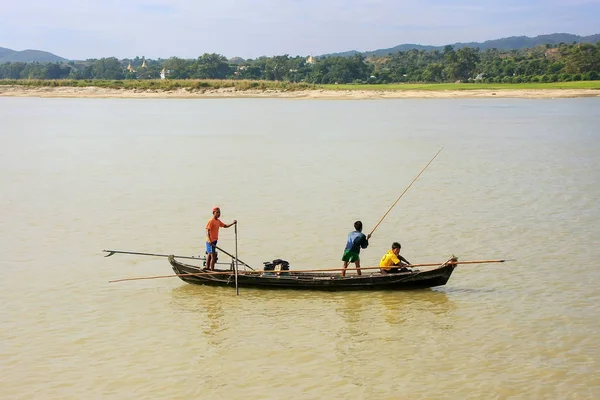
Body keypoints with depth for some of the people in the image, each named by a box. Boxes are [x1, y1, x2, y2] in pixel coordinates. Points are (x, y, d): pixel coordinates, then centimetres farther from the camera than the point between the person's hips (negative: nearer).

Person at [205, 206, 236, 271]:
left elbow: (225, 226, 22)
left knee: (209, 254, 18)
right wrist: (210, 240, -30)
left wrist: (232, 223, 7)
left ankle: (207, 268, 27)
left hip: (214, 241, 10)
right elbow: (207, 231, -20)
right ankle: (212, 271, -13)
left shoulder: (218, 221, 11)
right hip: (210, 241, -9)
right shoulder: (211, 221, -15)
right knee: (213, 256, -12)